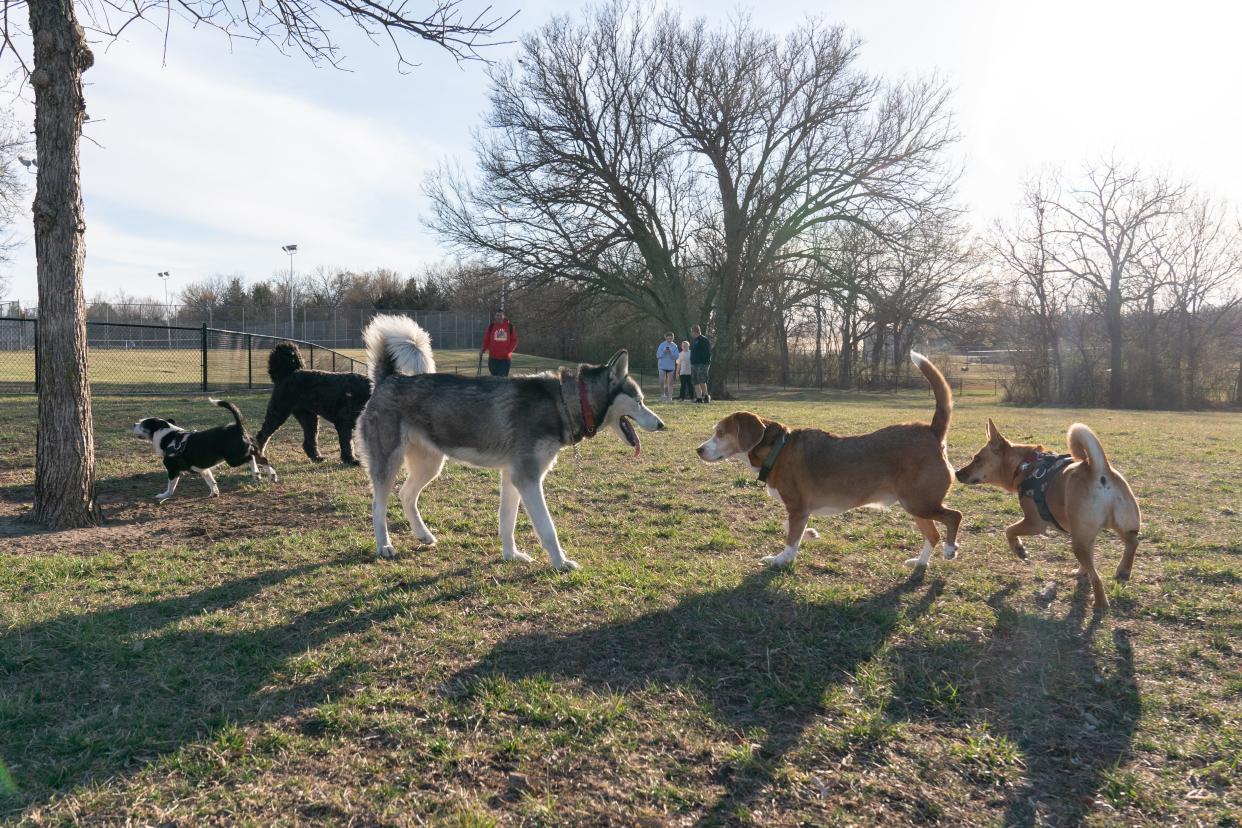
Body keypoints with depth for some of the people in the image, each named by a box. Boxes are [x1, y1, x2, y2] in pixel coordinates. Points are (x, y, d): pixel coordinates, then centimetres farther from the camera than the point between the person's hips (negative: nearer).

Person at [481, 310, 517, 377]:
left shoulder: (510, 326, 3)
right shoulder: (491, 326, 4)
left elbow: (514, 340, 6)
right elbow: (486, 339, 5)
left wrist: (509, 350, -8)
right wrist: (483, 349, -11)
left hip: (506, 358, -1)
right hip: (493, 357, 1)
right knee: (494, 376, 5)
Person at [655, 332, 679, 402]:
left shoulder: (674, 346, 3)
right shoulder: (661, 345, -1)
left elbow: (676, 356, -2)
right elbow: (658, 355, -3)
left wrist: (671, 353, -19)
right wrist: (664, 352, -18)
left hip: (671, 366, 2)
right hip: (662, 366, -2)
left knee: (670, 382, 3)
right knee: (662, 382, -7)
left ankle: (669, 397, 6)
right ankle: (662, 395, 6)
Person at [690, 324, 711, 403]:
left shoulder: (704, 340, -7)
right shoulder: (693, 341, 20)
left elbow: (707, 353, -13)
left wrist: (707, 363, -19)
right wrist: (691, 363, 20)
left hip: (702, 364, -9)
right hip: (694, 364, 9)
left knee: (701, 381, -16)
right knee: (696, 382, 4)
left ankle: (706, 396, -3)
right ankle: (699, 398, 5)